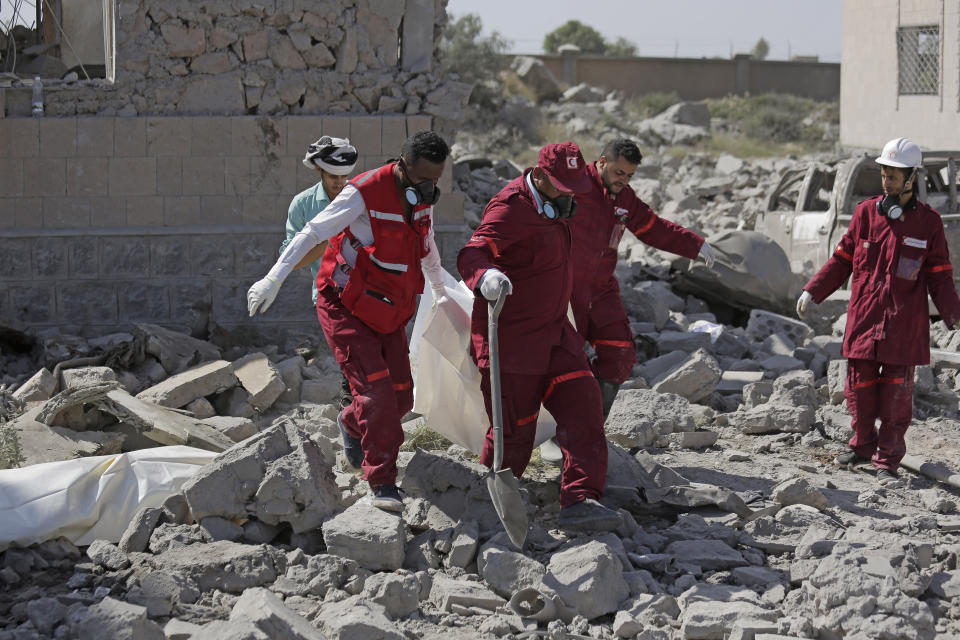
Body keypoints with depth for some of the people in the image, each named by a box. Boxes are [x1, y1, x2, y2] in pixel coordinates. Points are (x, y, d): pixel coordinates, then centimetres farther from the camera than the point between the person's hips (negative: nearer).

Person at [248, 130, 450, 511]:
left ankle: (351, 424, 34)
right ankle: (382, 482, -10)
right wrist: (273, 279, -28)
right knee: (375, 388, -18)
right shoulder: (364, 194, -20)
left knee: (400, 397, 2)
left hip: (389, 314, 7)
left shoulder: (422, 198, 3)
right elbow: (311, 235, -20)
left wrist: (440, 292, 39)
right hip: (346, 309, -7)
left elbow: (427, 246, 24)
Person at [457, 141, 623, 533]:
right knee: (514, 430, 1)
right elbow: (470, 254, -35)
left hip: (553, 332, 8)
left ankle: (579, 501, -16)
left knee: (581, 404, -9)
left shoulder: (551, 206, 10)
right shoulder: (511, 207, -20)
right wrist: (485, 275, -57)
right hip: (510, 336, -8)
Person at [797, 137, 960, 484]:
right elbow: (842, 260, 10)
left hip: (904, 326, -2)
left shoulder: (928, 222, 0)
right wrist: (812, 291, 2)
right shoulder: (866, 212, 4)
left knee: (896, 396, 0)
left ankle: (887, 461, 10)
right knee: (860, 390, 6)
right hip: (864, 320, 2)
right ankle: (863, 446, 27)